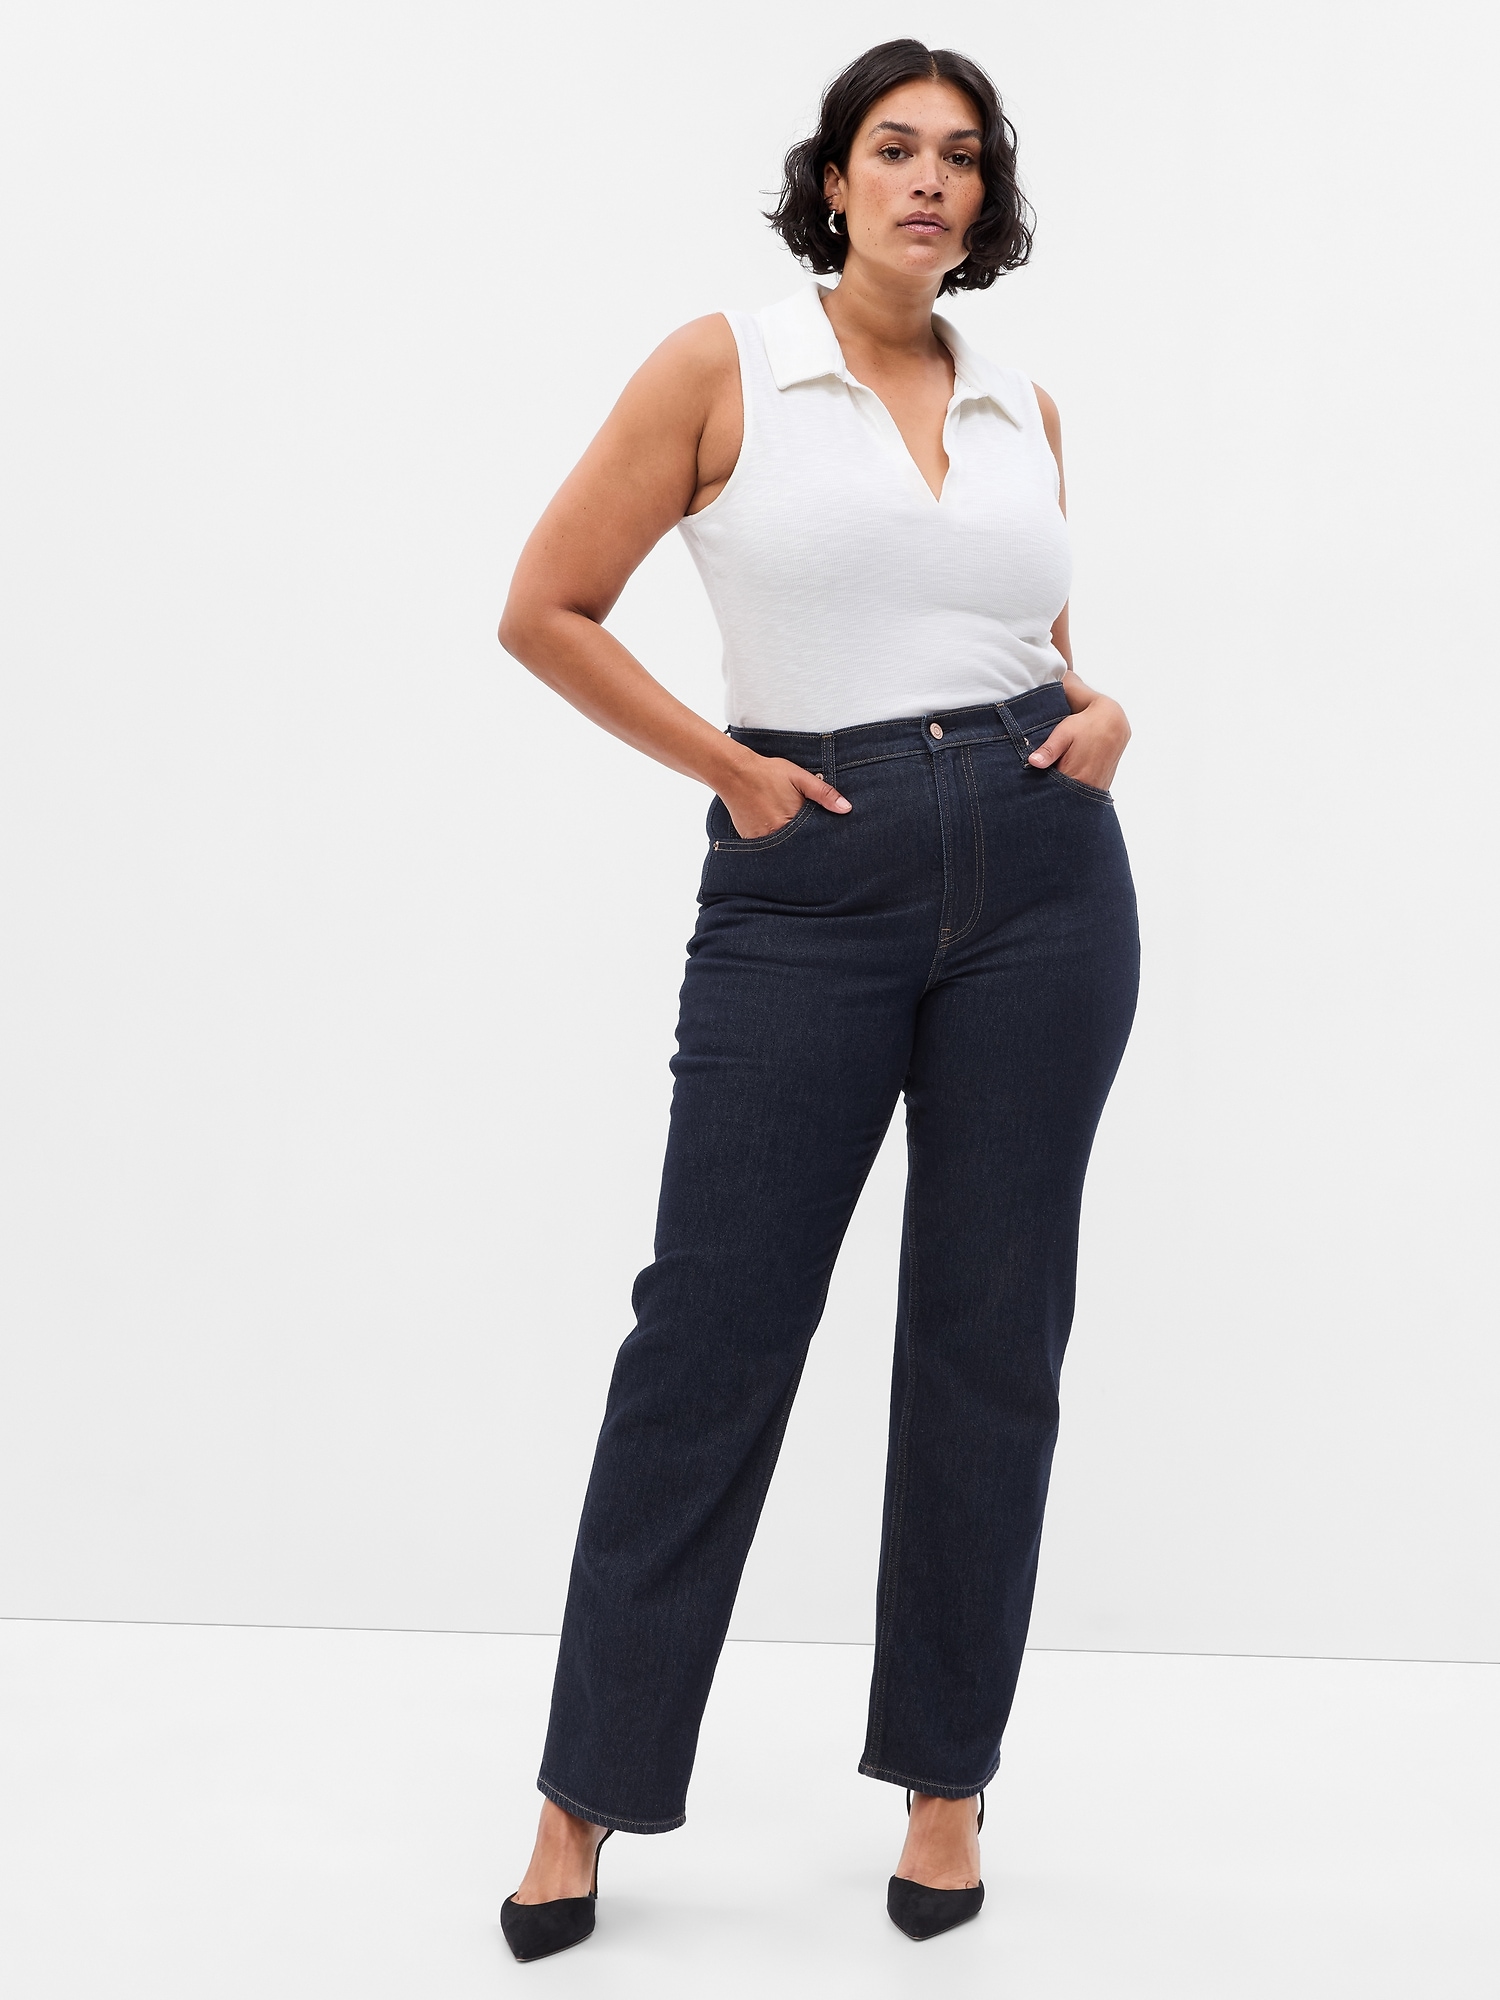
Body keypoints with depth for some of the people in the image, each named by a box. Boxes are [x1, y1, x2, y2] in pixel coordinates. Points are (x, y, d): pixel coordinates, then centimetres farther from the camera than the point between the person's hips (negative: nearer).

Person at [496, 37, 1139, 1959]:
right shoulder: (722, 368, 0)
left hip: (1038, 873, 4)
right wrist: (728, 767, -4)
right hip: (807, 884, -3)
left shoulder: (1024, 410, 13)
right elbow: (545, 609, 0)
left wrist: (1100, 713, 3)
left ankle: (946, 1778, 23)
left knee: (991, 1336, 6)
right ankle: (589, 1793, 16)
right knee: (713, 1330, 0)